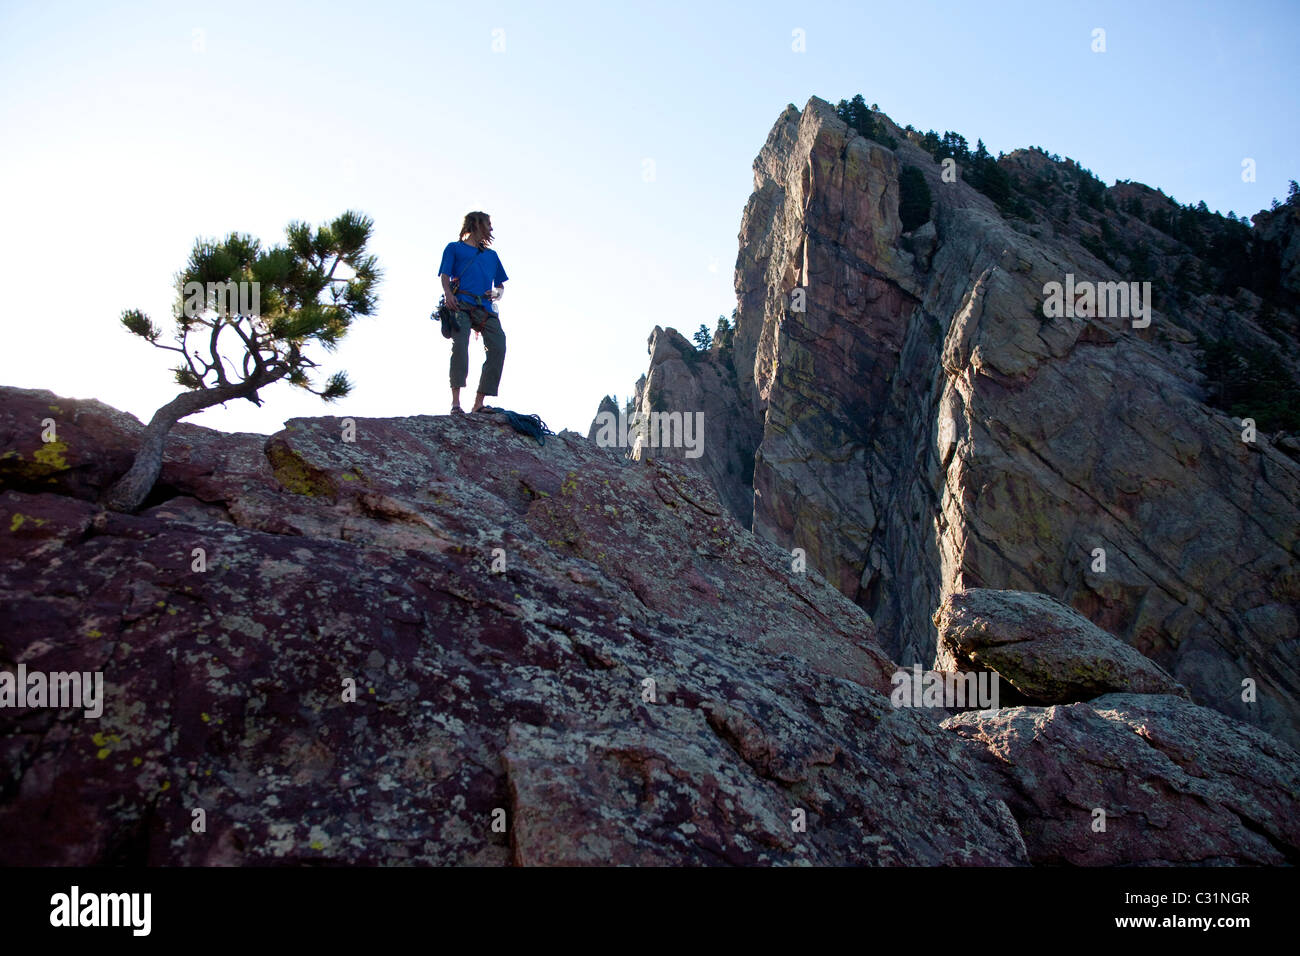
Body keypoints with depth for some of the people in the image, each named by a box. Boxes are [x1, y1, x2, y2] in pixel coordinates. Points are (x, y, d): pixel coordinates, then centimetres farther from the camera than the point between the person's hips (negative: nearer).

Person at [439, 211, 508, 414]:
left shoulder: (491, 255, 33)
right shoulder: (454, 248, 19)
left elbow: (501, 285, 31)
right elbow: (445, 275, 6)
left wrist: (497, 293, 7)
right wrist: (448, 294, -14)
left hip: (485, 308, 4)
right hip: (461, 305, -4)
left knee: (498, 348, -15)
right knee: (460, 344, -25)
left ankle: (478, 404, -15)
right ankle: (455, 402, -30)